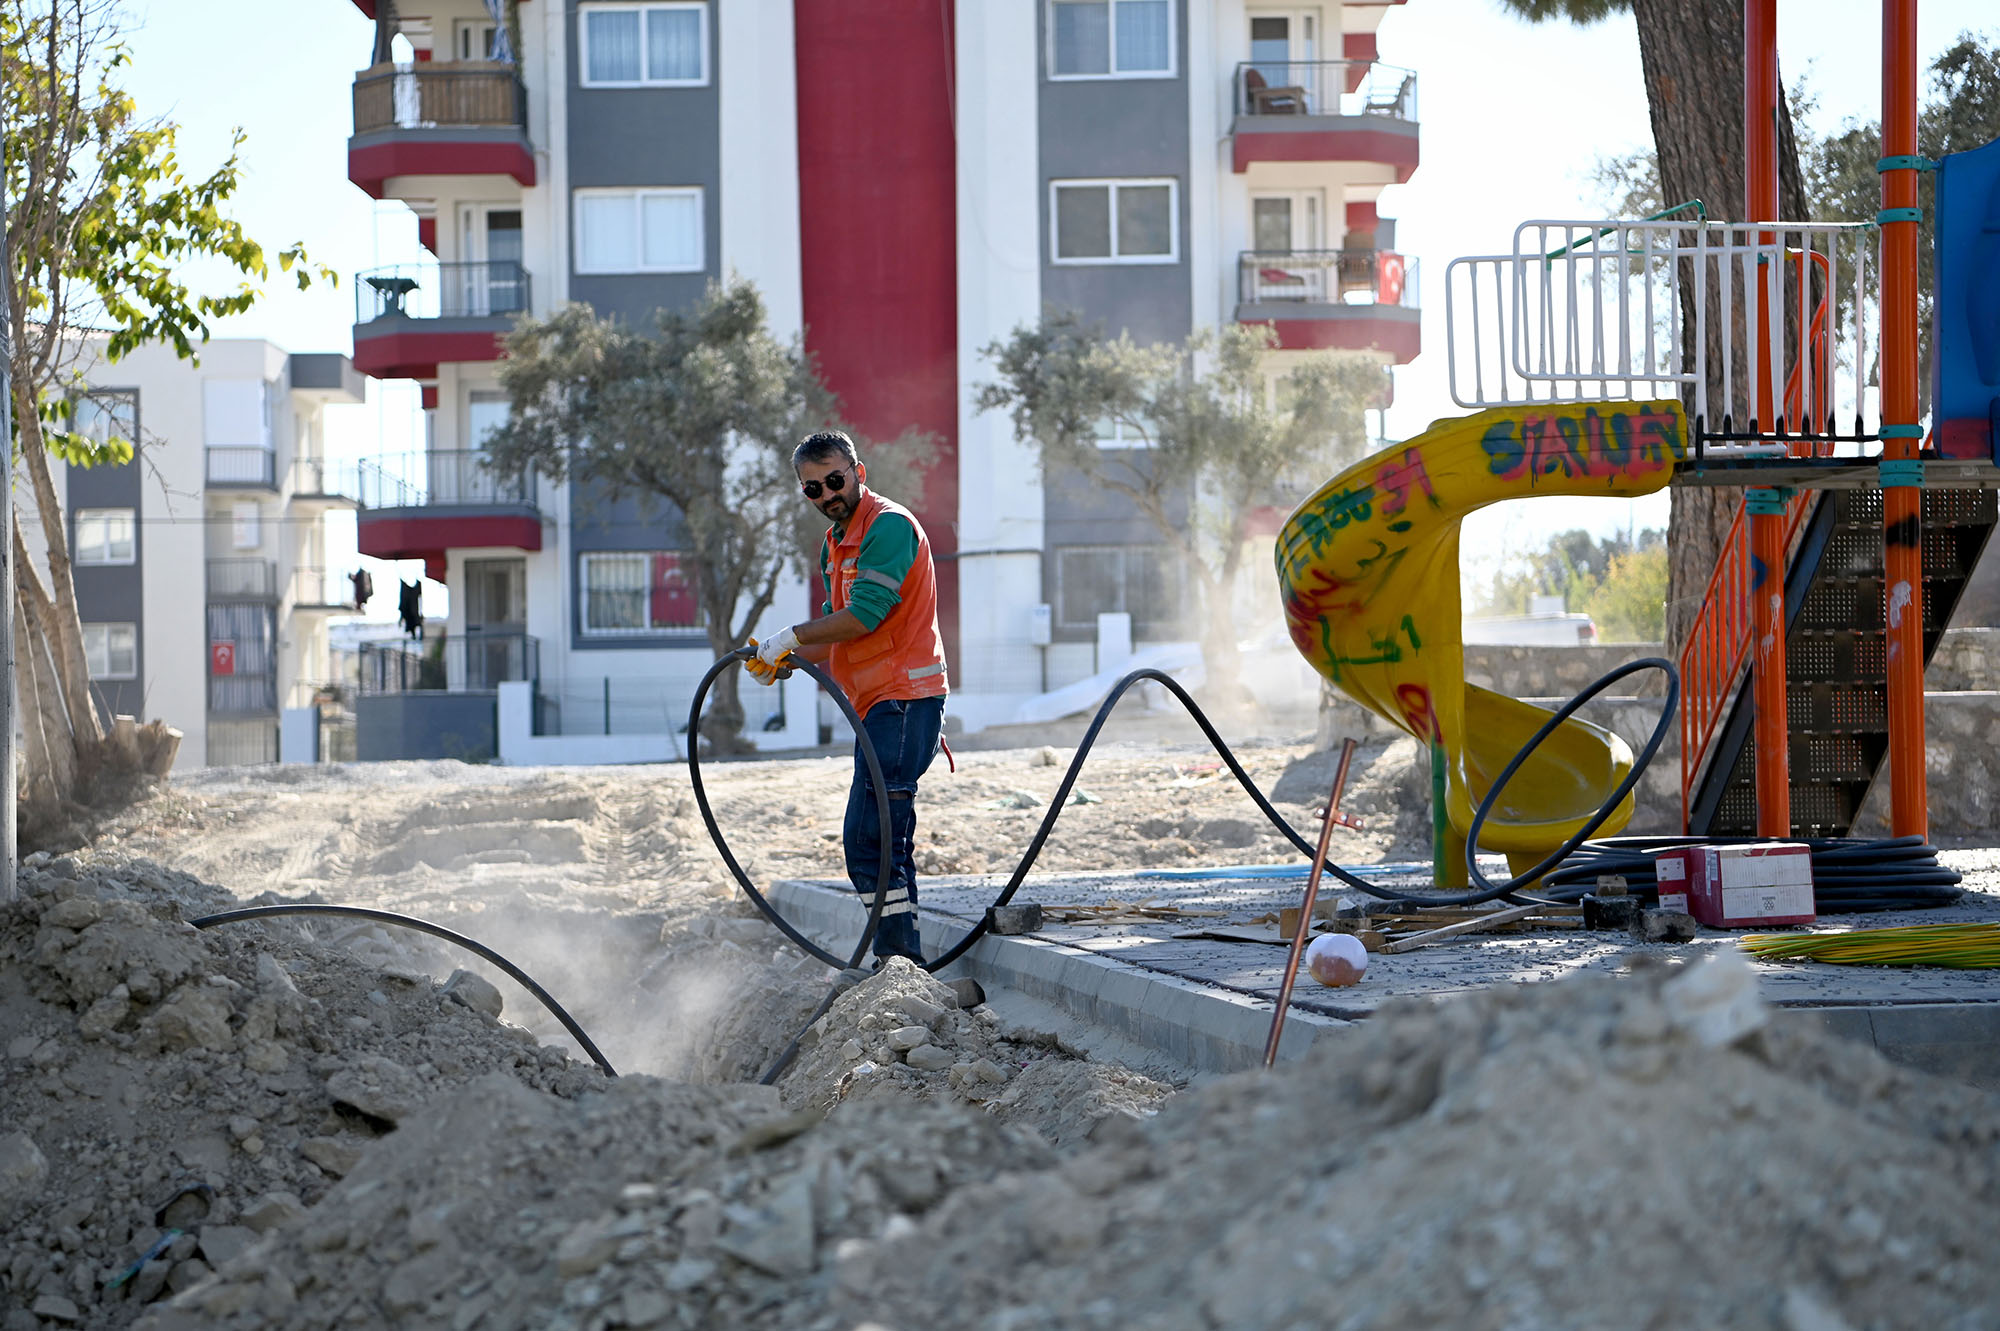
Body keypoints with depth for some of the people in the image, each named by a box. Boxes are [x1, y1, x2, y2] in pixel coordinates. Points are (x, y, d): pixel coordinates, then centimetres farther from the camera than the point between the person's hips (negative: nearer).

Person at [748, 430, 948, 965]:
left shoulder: (889, 526, -11)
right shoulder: (836, 544, 20)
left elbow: (864, 617, -19)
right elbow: (838, 635, 21)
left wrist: (791, 636, -11)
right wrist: (784, 660, 4)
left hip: (903, 701, -11)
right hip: (879, 706, 11)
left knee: (870, 843, -16)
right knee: (879, 845, 12)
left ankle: (901, 967, -16)